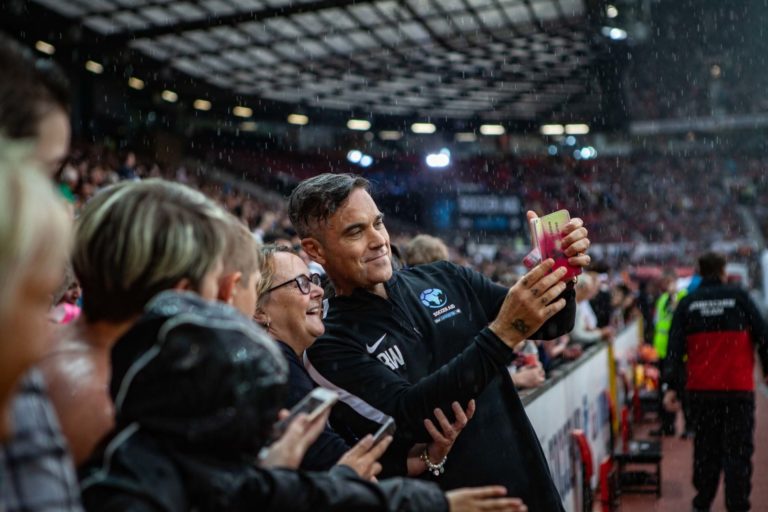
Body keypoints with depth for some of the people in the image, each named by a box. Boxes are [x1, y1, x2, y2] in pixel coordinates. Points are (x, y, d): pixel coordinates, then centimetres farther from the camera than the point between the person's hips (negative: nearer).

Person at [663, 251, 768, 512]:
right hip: (738, 388, -2)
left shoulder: (686, 303, 4)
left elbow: (675, 347, -1)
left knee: (705, 448, 15)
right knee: (738, 451, 3)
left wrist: (672, 386, -2)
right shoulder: (739, 297, -1)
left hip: (701, 390, 2)